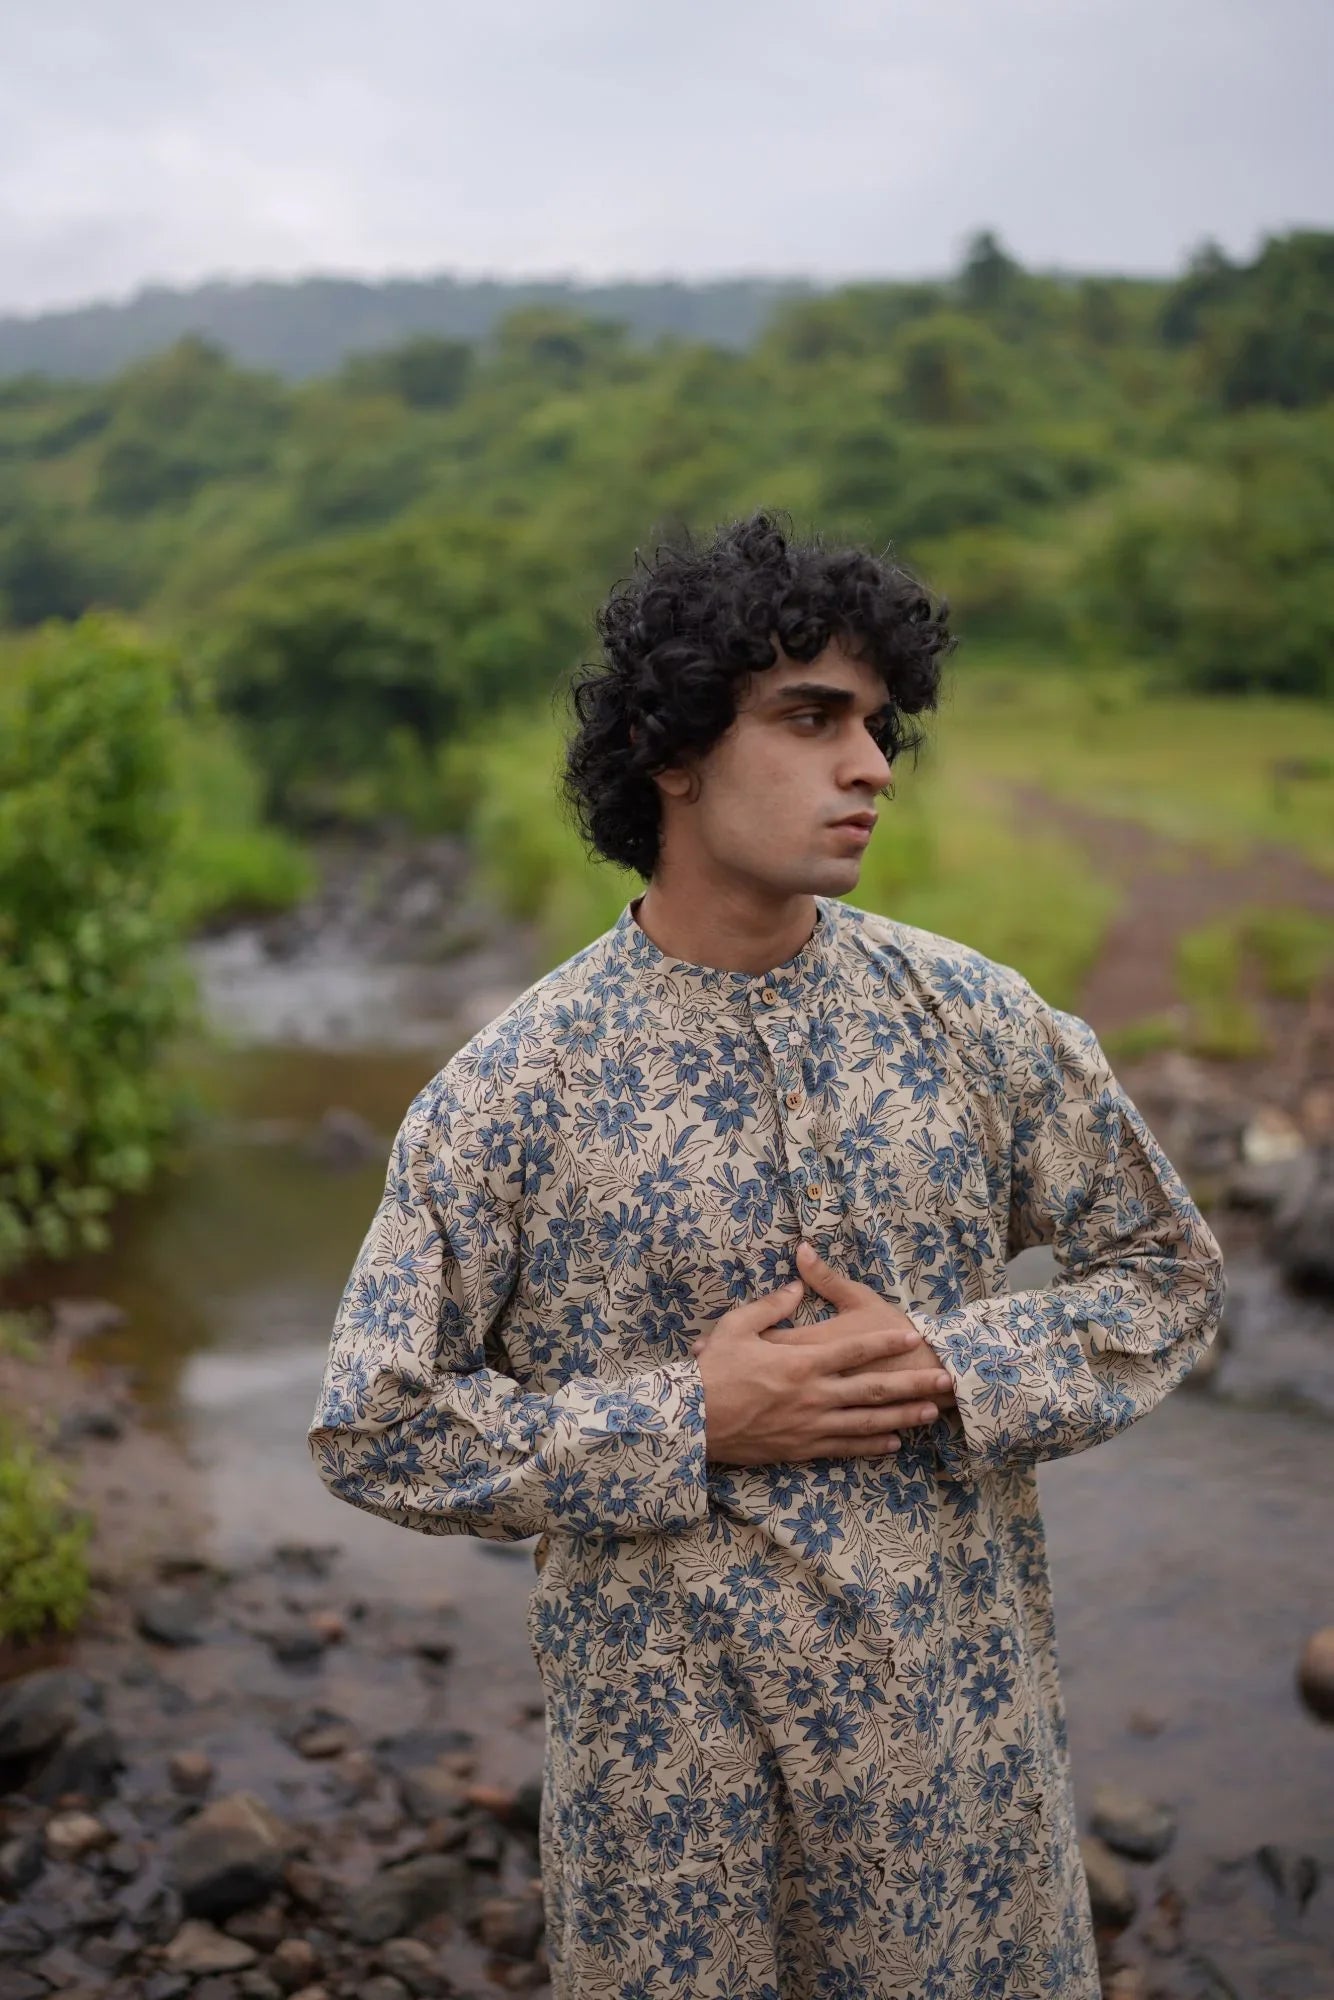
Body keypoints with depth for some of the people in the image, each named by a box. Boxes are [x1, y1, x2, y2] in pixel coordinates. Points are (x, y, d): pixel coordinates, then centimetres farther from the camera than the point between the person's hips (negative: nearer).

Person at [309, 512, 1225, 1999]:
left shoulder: (972, 1018, -4)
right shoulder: (512, 1087, -11)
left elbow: (1166, 1274, 4)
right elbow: (371, 1427, -7)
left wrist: (955, 1373, -14)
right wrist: (687, 1425, -17)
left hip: (955, 1699, 2)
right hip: (663, 1716, -2)